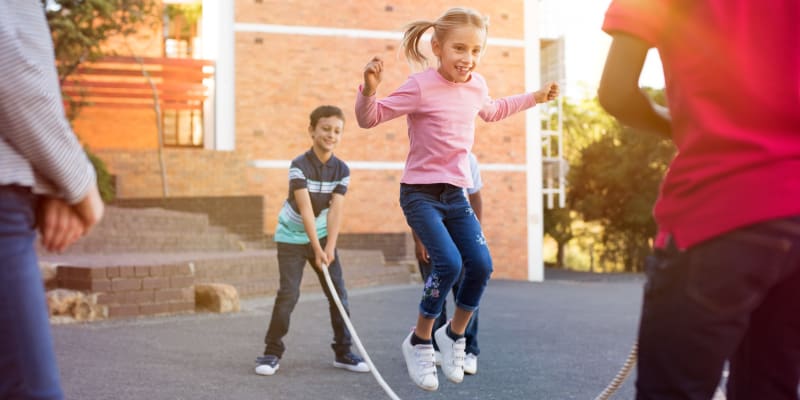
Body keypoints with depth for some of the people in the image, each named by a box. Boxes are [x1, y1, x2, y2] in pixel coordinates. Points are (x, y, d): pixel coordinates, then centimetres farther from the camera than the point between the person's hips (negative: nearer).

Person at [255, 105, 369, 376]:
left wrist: (329, 247, -24)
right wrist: (317, 249, -29)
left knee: (339, 293, 1)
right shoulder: (299, 165, -19)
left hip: (322, 236, 4)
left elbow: (336, 210, -15)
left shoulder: (342, 170, -7)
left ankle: (343, 352, 13)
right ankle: (272, 352, 2)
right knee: (288, 293, -11)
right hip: (292, 237, -4)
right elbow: (305, 209, -25)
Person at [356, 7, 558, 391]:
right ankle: (419, 342, 1)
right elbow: (369, 118, -15)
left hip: (456, 193, 7)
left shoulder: (476, 85, 4)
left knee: (481, 266, -4)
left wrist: (535, 97, 28)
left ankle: (454, 334, 20)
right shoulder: (421, 86, -16)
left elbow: (492, 111, 28)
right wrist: (369, 89, -34)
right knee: (449, 263, -21)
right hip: (420, 193, -6)